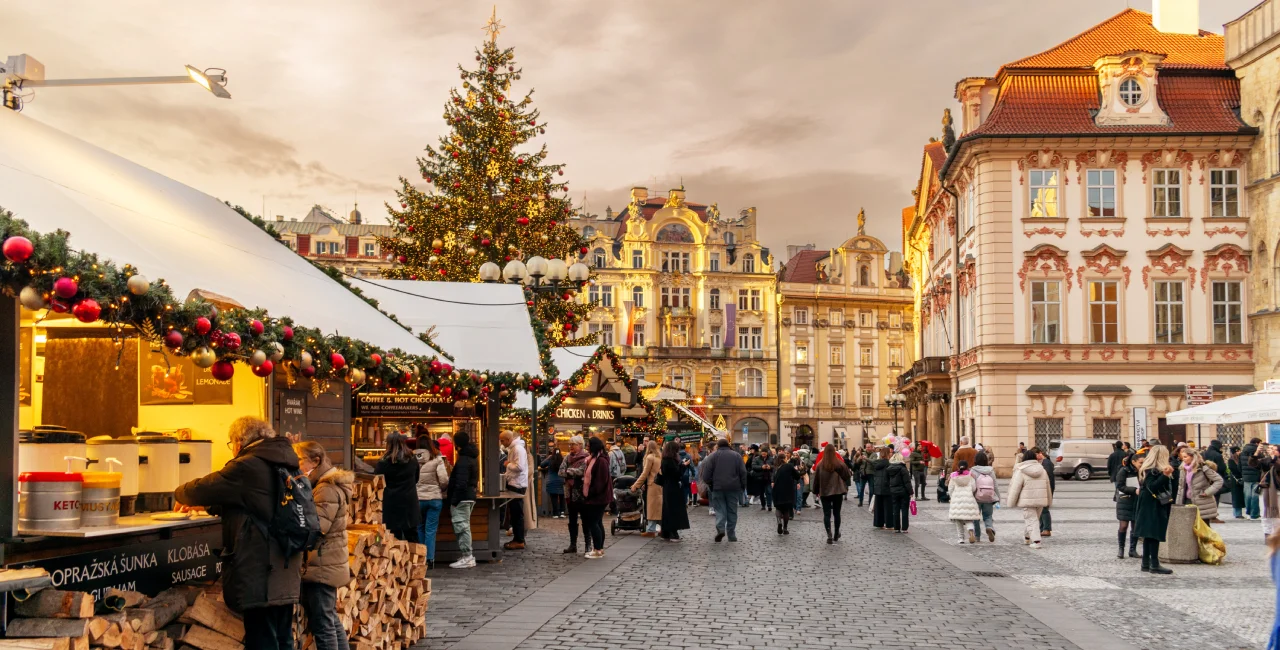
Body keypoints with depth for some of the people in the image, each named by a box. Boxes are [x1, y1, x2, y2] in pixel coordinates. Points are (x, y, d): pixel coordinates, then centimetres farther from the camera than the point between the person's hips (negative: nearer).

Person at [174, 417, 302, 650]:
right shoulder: (285, 465, 13)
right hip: (286, 575, 9)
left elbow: (204, 488, -8)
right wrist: (207, 505, 28)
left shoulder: (248, 467, -14)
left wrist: (181, 494, 14)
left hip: (260, 577, -9)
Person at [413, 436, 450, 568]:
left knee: (419, 528, 15)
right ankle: (430, 560, 2)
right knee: (431, 529, 4)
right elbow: (444, 480, -9)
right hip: (435, 498, -1)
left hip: (417, 498, 1)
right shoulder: (437, 460, -5)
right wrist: (442, 489, 11)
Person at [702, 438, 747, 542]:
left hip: (718, 487, -1)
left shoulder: (713, 456, 3)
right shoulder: (736, 455, 7)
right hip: (733, 487, 1)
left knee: (720, 509, 3)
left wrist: (709, 485, 8)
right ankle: (731, 535, 9)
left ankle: (720, 528, -21)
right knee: (732, 511, 8)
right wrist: (743, 486, 8)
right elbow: (743, 472, 3)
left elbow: (708, 472, -3)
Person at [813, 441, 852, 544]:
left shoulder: (820, 464, -6)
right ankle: (836, 535, 22)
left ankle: (829, 535, -13)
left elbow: (816, 479, 0)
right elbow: (847, 475, -1)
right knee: (837, 513, 14)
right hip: (838, 491, 1)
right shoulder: (840, 463, -8)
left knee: (827, 514, 2)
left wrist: (816, 491, 11)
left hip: (824, 492, -1)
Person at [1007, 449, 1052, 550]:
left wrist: (1011, 503, -4)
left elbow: (1015, 488, -12)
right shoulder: (1042, 470, 7)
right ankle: (1026, 538, 32)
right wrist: (1049, 501, 26)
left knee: (1031, 520, -2)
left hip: (1027, 501, -6)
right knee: (1035, 519, 20)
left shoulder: (1021, 471, -12)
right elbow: (1048, 487, 16)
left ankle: (1036, 541, -14)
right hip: (1040, 500, 6)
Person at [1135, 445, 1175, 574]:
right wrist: (1165, 475, -33)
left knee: (1149, 535, 10)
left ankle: (1146, 563, 13)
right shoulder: (1152, 470, -15)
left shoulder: (1150, 469, 15)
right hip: (1153, 508, -10)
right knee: (1154, 535, -9)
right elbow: (1152, 487, -27)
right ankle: (1154, 565, -9)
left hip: (1154, 507, 10)